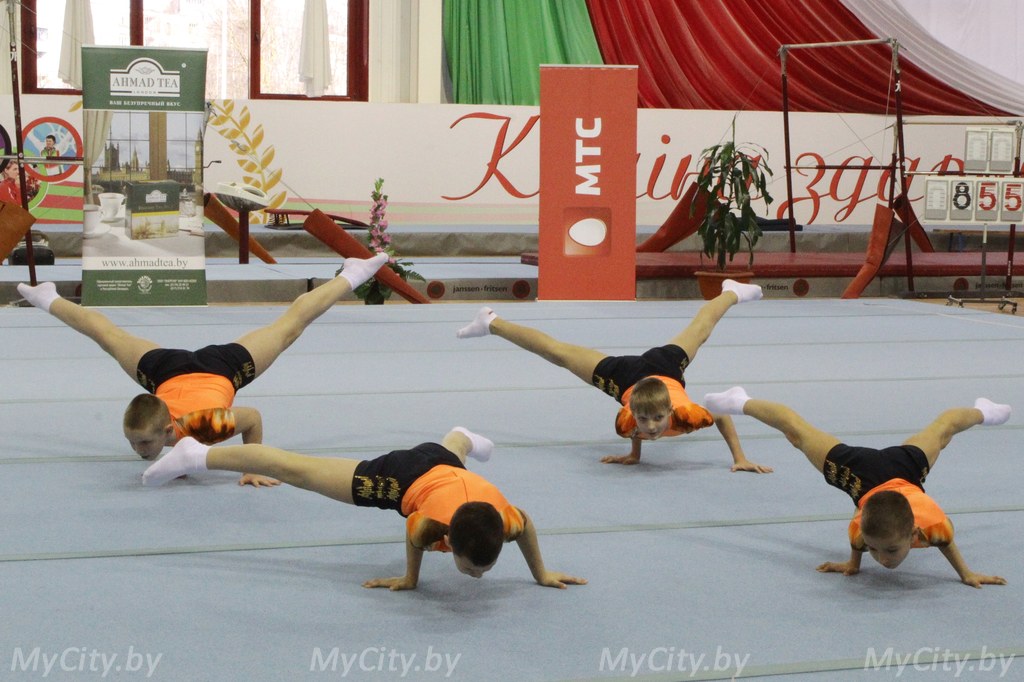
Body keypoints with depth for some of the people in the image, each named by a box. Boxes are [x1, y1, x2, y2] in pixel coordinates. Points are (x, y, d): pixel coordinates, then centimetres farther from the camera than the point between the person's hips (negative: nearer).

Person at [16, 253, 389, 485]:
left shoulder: (205, 425, -43)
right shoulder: (144, 426, -34)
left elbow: (254, 419, -25)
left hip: (223, 366, -2)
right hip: (168, 368, 2)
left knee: (289, 325, 18)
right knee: (110, 337, 29)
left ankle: (352, 274, 38)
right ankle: (50, 299, 57)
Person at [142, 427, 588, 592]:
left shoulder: (504, 519, -37)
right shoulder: (433, 523, -45)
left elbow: (527, 523, -11)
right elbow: (413, 536, -19)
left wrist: (541, 574, -1)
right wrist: (410, 579, -5)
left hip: (443, 465, 5)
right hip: (401, 477, -5)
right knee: (298, 470, 7)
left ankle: (461, 438, 87)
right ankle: (200, 455, 21)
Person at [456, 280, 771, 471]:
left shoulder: (685, 413, -43)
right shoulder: (628, 419, -40)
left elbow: (722, 413, -25)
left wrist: (740, 457, -25)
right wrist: (634, 453, -1)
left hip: (665, 364, 2)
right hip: (625, 375, -2)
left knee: (698, 331, 32)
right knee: (559, 353, 17)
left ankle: (731, 292, 64)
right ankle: (491, 323, 36)